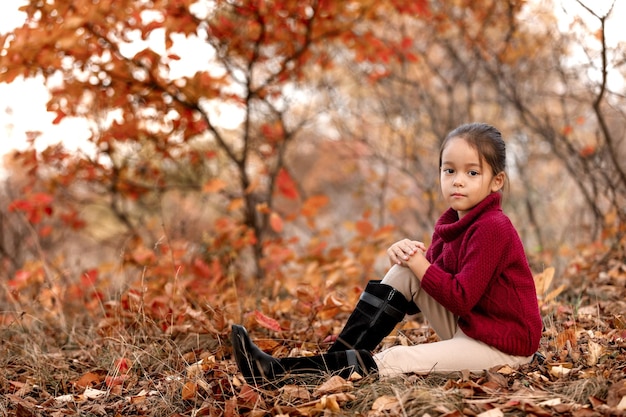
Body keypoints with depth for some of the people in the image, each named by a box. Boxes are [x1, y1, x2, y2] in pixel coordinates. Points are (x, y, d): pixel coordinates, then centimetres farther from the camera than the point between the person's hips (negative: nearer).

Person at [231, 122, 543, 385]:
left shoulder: (492, 229, -21)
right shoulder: (451, 222, 7)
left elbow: (461, 299, -26)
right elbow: (434, 272, 6)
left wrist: (420, 265, -19)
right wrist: (410, 254, -14)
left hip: (503, 345, -9)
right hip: (463, 325, 9)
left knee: (395, 361, -24)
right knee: (403, 273, -5)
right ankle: (340, 353, -10)